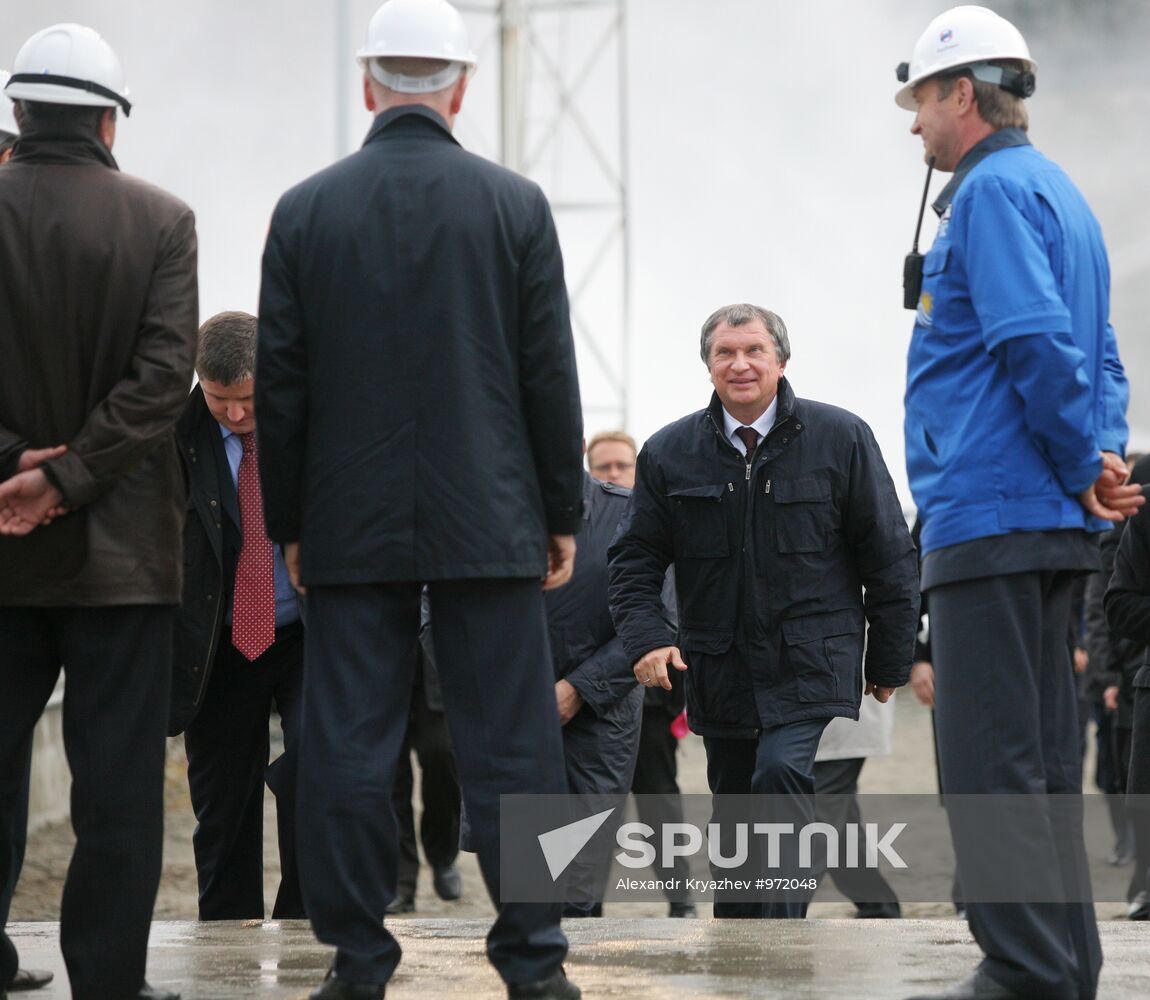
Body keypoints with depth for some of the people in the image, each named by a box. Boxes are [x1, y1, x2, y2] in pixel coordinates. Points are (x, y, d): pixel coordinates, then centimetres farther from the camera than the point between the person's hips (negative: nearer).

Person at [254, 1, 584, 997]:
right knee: (511, 745, 3)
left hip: (350, 529, 1)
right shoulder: (515, 205, -2)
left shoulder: (305, 210, 0)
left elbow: (279, 386, 3)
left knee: (348, 747, 4)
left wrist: (290, 524, 11)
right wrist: (562, 514, 8)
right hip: (490, 523, -1)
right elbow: (550, 377, -1)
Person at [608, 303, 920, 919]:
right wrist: (646, 637, -9)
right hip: (720, 675, 3)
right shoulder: (669, 453, 5)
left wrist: (890, 663, 4)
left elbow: (888, 556, 4)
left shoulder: (841, 438, -1)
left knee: (782, 775, -25)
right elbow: (635, 558, 9)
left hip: (812, 665, -3)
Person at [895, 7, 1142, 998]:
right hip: (1049, 522, 10)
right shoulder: (1059, 193, 21)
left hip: (990, 511, -10)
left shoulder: (993, 191, -11)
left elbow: (1039, 343, -21)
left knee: (989, 759, -9)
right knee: (1040, 758, 13)